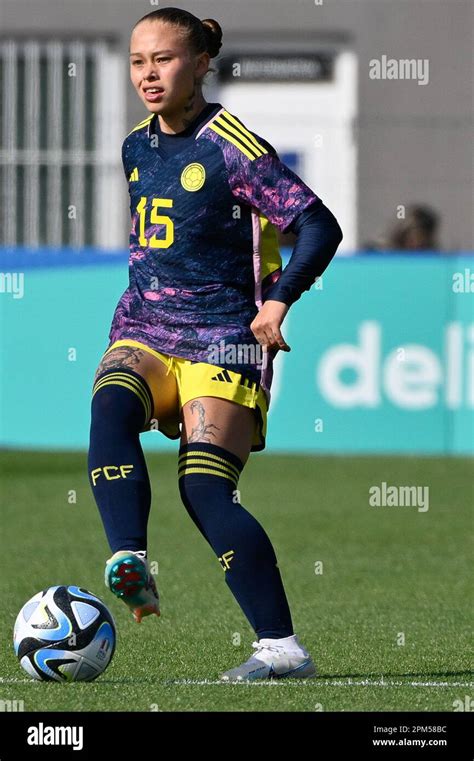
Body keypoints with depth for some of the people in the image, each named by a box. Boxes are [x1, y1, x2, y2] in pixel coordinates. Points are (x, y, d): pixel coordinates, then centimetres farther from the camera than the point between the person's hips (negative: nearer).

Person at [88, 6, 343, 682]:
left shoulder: (231, 149, -10)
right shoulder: (137, 147, 12)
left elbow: (319, 227, -13)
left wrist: (279, 299, -23)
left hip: (222, 340, -6)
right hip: (144, 331, 6)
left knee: (205, 488, -16)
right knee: (111, 405, -28)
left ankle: (282, 646, -11)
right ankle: (130, 565, -39)